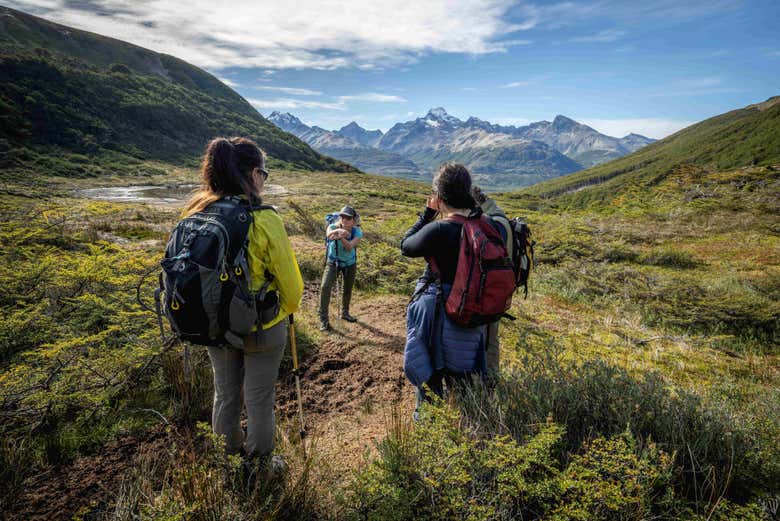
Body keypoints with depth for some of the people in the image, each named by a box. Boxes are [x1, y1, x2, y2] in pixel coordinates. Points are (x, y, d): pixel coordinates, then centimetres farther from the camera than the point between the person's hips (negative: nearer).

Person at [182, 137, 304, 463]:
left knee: (224, 393, 26)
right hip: (261, 329, -5)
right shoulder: (264, 220, -23)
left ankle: (228, 454, 48)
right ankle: (258, 462, 37)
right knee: (259, 400, 16)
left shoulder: (194, 214, -8)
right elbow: (291, 283, -16)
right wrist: (288, 309, 6)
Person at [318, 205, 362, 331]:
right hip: (333, 262, -2)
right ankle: (323, 320, -10)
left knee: (348, 290, 15)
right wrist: (336, 231, -70)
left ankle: (345, 313, 41)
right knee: (325, 287, -19)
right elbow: (328, 234, -48)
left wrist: (341, 237, -56)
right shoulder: (333, 227, -23)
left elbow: (349, 247, -37)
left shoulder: (357, 232, -21)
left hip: (350, 263, 2)